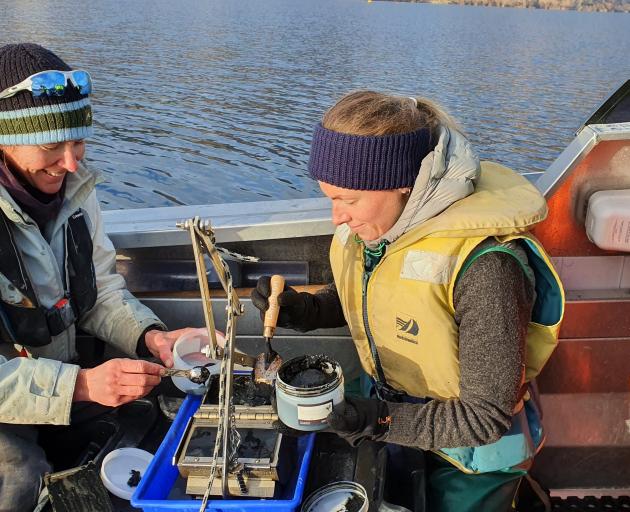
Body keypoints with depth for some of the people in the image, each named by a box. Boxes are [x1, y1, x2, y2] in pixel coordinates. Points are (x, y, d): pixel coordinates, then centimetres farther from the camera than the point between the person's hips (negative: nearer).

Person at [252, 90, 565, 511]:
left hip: (469, 455, -6)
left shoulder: (482, 267, -34)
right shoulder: (374, 223, -14)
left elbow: (487, 417, -25)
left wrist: (384, 421, -35)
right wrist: (304, 310, -13)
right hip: (394, 421, 6)